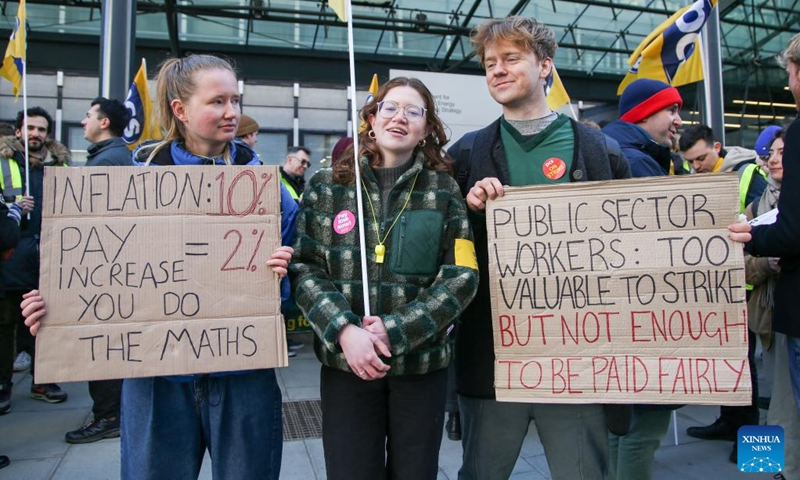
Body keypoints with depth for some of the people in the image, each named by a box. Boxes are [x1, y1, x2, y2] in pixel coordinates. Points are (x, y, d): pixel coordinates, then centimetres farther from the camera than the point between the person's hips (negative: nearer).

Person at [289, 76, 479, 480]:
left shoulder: (444, 190, 0)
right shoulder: (326, 186, 2)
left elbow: (462, 276, -6)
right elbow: (303, 268, -2)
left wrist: (396, 332, -15)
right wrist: (343, 330, -17)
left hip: (423, 363, 1)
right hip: (344, 362, 0)